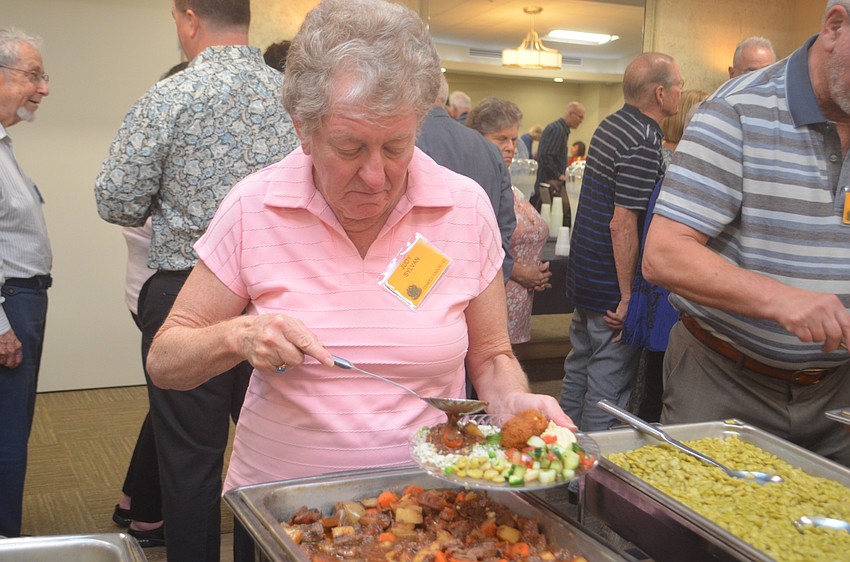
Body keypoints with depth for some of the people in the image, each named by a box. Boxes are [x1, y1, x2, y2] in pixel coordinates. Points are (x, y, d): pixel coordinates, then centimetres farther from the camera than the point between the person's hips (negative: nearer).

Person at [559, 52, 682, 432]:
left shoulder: (610, 126, 10)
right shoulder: (643, 144, -20)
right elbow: (623, 223, -24)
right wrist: (628, 297, -20)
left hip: (584, 277, 10)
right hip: (612, 287, -10)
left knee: (579, 369, 18)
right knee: (610, 382, 0)